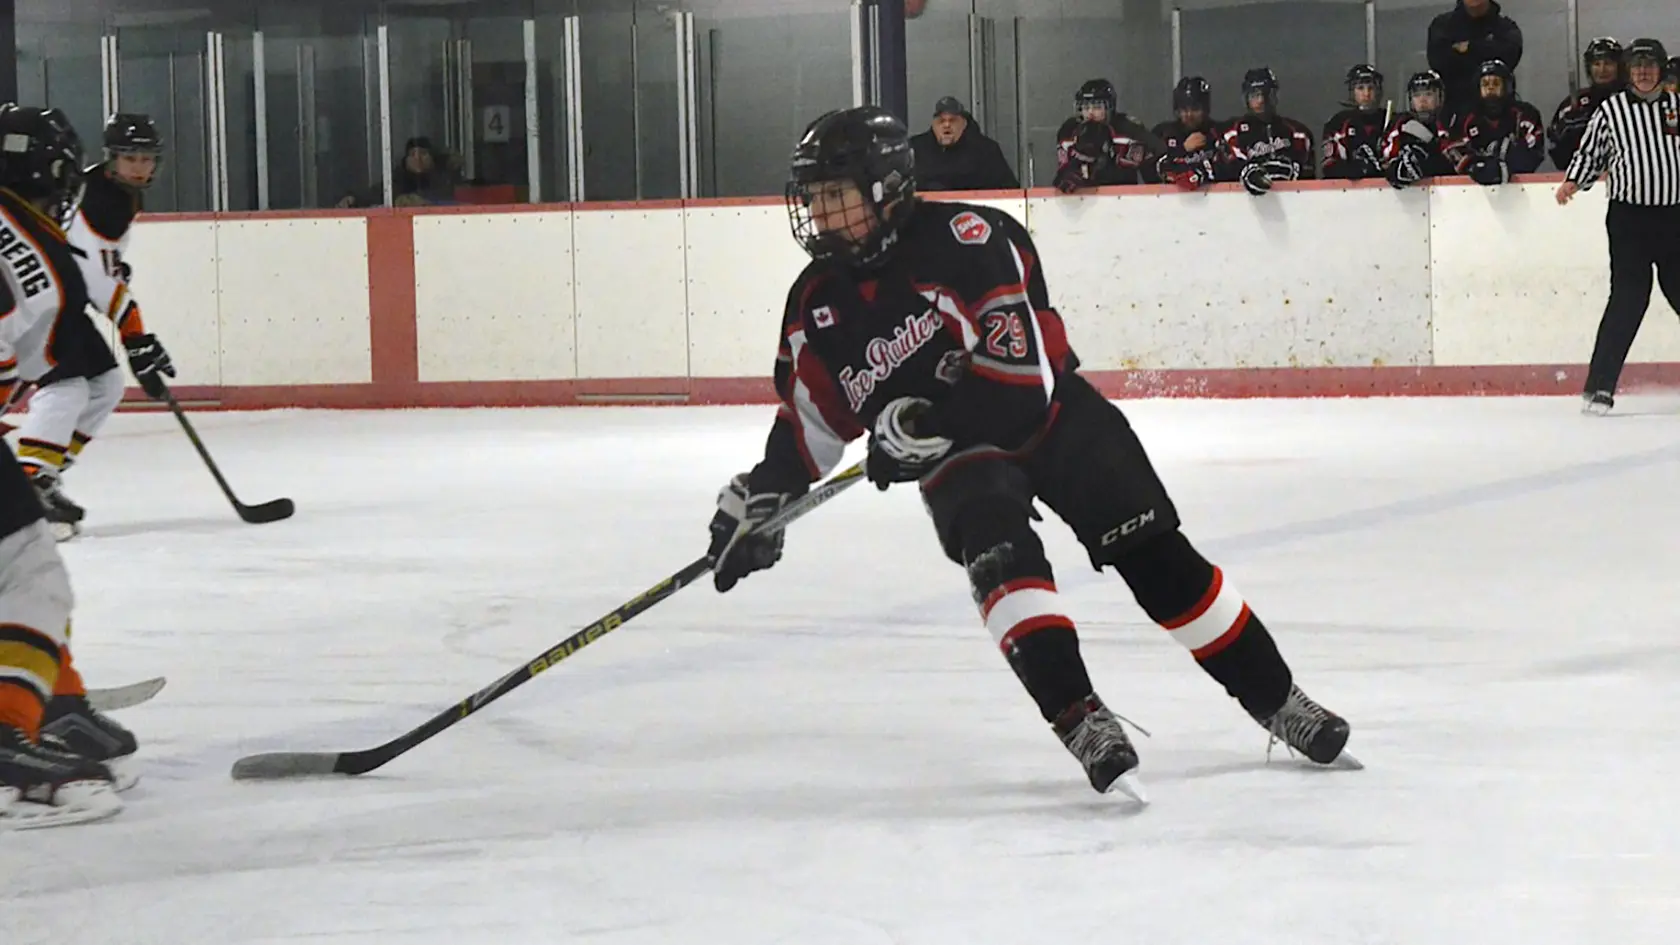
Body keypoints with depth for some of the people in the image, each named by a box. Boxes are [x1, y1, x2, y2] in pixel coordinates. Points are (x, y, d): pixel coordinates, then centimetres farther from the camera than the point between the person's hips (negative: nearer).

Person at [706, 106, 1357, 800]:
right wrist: (760, 497, 3)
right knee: (1000, 554, -28)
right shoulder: (817, 303, -2)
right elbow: (809, 416, 12)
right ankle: (1082, 722, -33)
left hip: (1050, 414, -3)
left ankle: (1278, 703, 7)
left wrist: (927, 422, -34)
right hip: (957, 455, 3)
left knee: (1158, 560, -6)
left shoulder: (966, 239, -21)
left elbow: (1023, 359, -28)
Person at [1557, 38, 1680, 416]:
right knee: (1628, 299, -12)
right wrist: (1573, 182, -9)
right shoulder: (1610, 111, 3)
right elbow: (1589, 153, 8)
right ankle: (1599, 387, -12)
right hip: (1629, 218, -3)